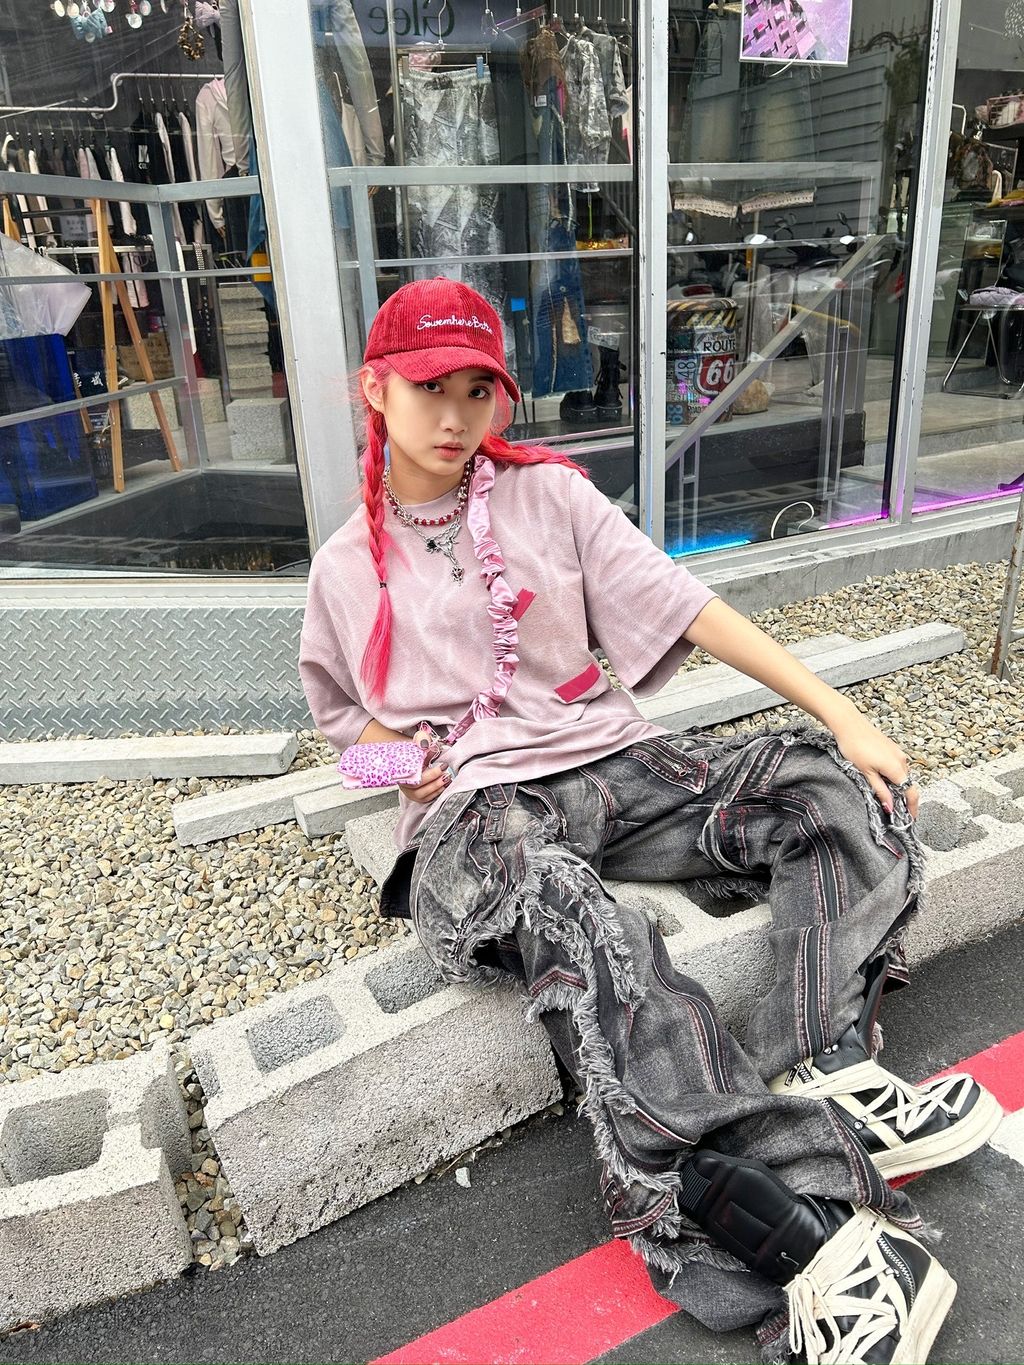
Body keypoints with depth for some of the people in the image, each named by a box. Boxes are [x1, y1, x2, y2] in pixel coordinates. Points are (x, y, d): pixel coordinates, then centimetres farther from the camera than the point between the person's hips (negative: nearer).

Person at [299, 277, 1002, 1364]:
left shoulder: (550, 492, 9)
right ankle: (822, 1235, -39)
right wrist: (399, 758, -1)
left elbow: (686, 610, 2)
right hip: (471, 813, -2)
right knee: (569, 915, -37)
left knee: (835, 779, -18)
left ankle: (821, 1075, -29)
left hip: (609, 762, 3)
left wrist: (846, 715, -5)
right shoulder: (346, 569, 11)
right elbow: (355, 717, 24)